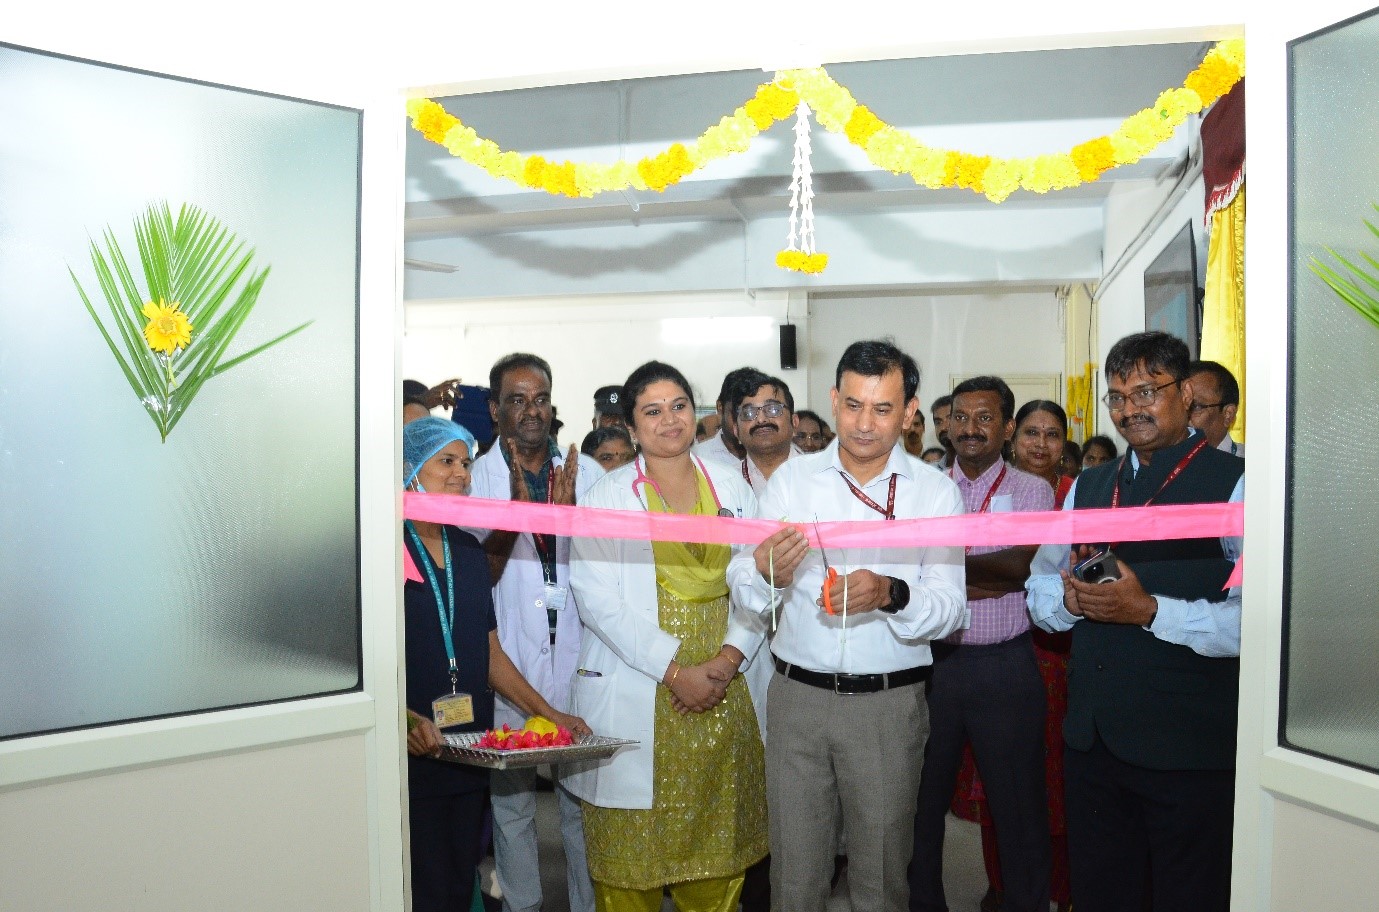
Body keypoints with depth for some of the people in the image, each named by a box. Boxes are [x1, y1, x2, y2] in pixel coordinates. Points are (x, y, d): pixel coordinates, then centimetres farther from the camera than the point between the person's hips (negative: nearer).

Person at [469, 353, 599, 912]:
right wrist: (516, 511, -21)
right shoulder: (477, 477, 0)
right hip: (509, 666, -1)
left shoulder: (585, 472, 6)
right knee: (511, 801, 11)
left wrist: (571, 513, -16)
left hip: (577, 661, 1)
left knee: (584, 798, 9)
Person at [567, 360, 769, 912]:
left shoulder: (731, 487, 9)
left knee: (718, 841, 11)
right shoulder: (608, 495, -1)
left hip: (724, 694, 3)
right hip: (639, 696, -3)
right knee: (634, 846, 3)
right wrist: (676, 670, -15)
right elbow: (598, 600, -9)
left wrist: (727, 660, -10)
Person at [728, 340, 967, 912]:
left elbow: (950, 610, -8)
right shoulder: (792, 479, 3)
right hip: (796, 694, 1)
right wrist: (764, 570, -25)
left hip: (890, 703, 0)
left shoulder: (936, 492, 0)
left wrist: (890, 594, -28)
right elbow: (745, 596, -2)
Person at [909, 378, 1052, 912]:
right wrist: (985, 580, -15)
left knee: (1017, 802, 9)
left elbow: (1020, 563, -15)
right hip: (931, 661, 2)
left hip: (1004, 667, -2)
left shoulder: (1031, 491, 2)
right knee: (923, 797, 14)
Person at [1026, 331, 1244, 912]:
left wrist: (1151, 611, -24)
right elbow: (1039, 591, 14)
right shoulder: (1087, 487, 13)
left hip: (1189, 750, -5)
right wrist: (1069, 599, -7)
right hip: (1091, 739, 6)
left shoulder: (1235, 484, -7)